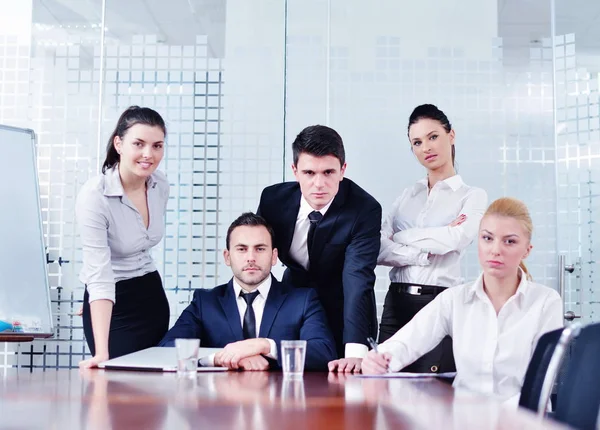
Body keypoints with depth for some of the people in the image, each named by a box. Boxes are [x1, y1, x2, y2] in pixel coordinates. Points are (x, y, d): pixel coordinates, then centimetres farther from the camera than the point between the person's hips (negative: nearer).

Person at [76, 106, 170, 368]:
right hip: (112, 304, -6)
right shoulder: (94, 196, -23)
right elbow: (99, 276, -30)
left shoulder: (160, 186, -4)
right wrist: (101, 353, -37)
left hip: (152, 295, 6)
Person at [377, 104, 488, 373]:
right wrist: (423, 254, -10)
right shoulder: (407, 196, 16)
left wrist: (399, 238, -2)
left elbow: (453, 239, -14)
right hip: (396, 302, 4)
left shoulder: (472, 197, 6)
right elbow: (377, 250, 3)